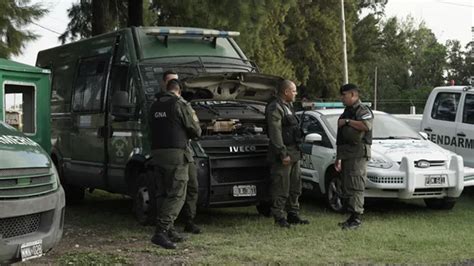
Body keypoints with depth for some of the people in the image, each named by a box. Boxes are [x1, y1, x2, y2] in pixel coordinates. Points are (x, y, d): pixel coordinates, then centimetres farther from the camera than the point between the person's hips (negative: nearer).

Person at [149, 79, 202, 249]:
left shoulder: (155, 106, 12)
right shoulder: (181, 105, -7)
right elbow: (196, 131, -3)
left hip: (157, 152, 7)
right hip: (176, 154, -7)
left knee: (162, 194, 14)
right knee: (176, 196, -6)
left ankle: (166, 229, 18)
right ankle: (161, 232, -15)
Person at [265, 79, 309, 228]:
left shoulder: (288, 106, 18)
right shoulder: (275, 108, -13)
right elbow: (275, 134, -19)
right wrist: (283, 154, -22)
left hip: (294, 153, 10)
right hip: (283, 155, -10)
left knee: (295, 186, 14)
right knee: (281, 188, -5)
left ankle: (293, 215, 23)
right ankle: (279, 218, 2)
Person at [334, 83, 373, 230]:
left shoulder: (362, 110, -6)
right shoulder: (347, 111, 23)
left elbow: (366, 125, -29)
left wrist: (347, 121, -18)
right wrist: (338, 157, 26)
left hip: (357, 154, -10)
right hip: (346, 155, 10)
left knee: (355, 187, -12)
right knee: (347, 188, 11)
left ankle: (356, 218, -11)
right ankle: (352, 217, 16)